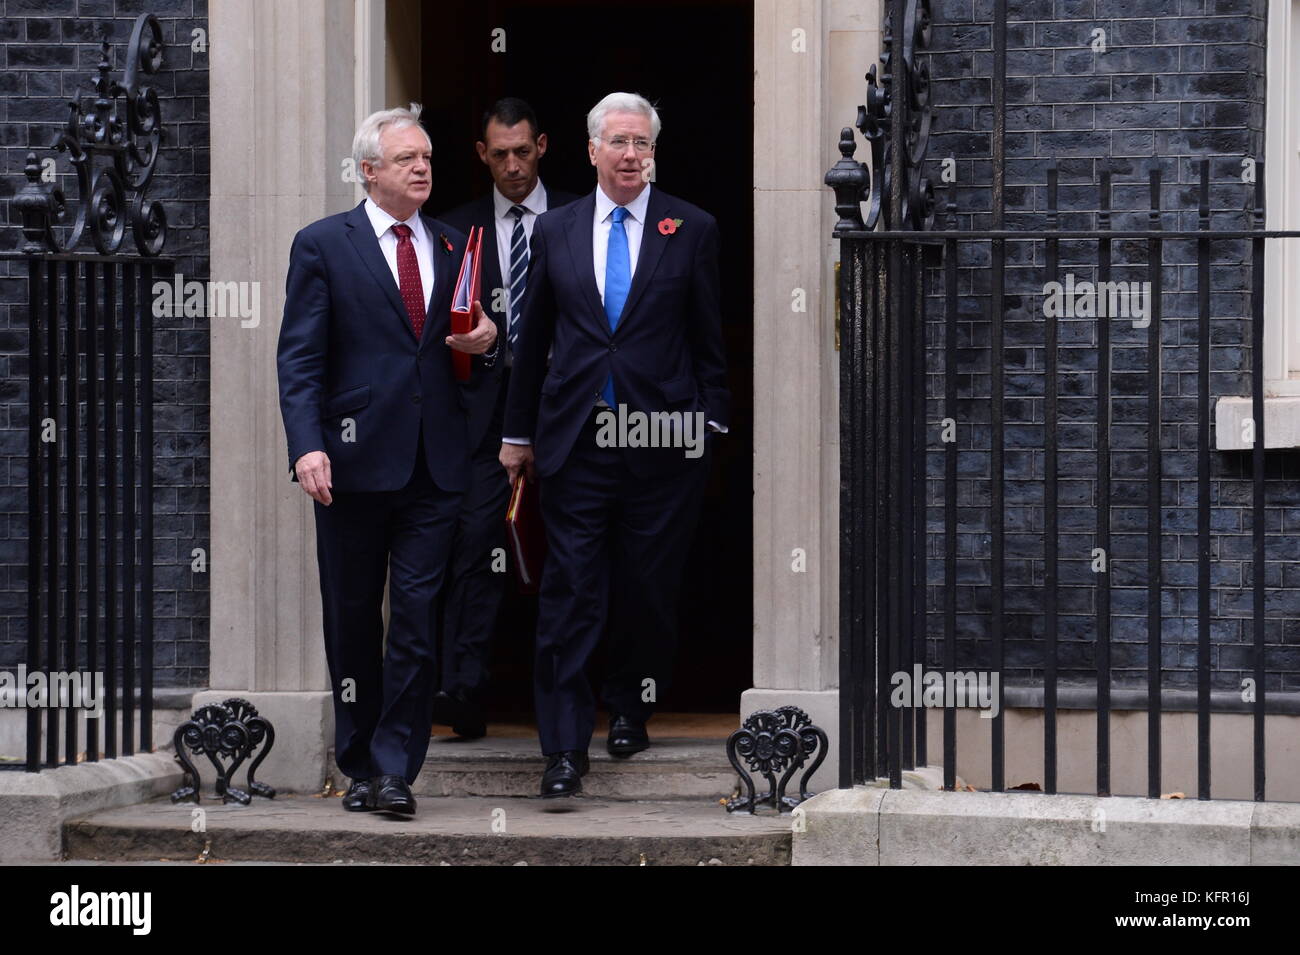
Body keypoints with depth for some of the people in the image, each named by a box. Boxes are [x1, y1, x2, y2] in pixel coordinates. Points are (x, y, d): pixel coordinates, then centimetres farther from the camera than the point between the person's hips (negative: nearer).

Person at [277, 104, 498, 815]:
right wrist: (308, 446, -16)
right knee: (352, 619, 6)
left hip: (435, 464, 3)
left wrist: (484, 347, -1)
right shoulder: (323, 245, 2)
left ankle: (396, 768, 0)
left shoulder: (453, 248, 14)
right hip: (356, 458, -2)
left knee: (417, 617, -4)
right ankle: (359, 765, 17)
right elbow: (299, 357, -4)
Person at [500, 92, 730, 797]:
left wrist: (710, 422, 1)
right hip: (574, 439, 1)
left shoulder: (691, 230, 3)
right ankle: (565, 746, -2)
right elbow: (533, 340, 14)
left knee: (649, 586, 7)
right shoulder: (554, 231, 9)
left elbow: (709, 339, 6)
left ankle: (629, 707, 29)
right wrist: (518, 433, 15)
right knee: (570, 591, -4)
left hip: (663, 439, -1)